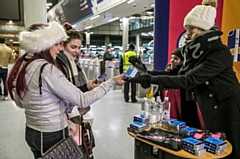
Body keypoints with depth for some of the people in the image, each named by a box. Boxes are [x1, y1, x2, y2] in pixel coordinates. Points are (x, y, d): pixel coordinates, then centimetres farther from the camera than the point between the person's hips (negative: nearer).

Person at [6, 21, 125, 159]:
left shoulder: (21, 65, 0)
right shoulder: (47, 69, -25)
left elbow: (20, 103, 12)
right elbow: (82, 101, -25)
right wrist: (111, 82, -17)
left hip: (31, 132, 8)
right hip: (53, 135, -8)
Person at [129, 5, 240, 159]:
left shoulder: (220, 52, -23)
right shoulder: (195, 51, 2)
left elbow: (189, 80, -32)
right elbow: (180, 75, 2)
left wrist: (152, 79, -34)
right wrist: (148, 74, -7)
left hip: (226, 110, -7)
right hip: (208, 110, 7)